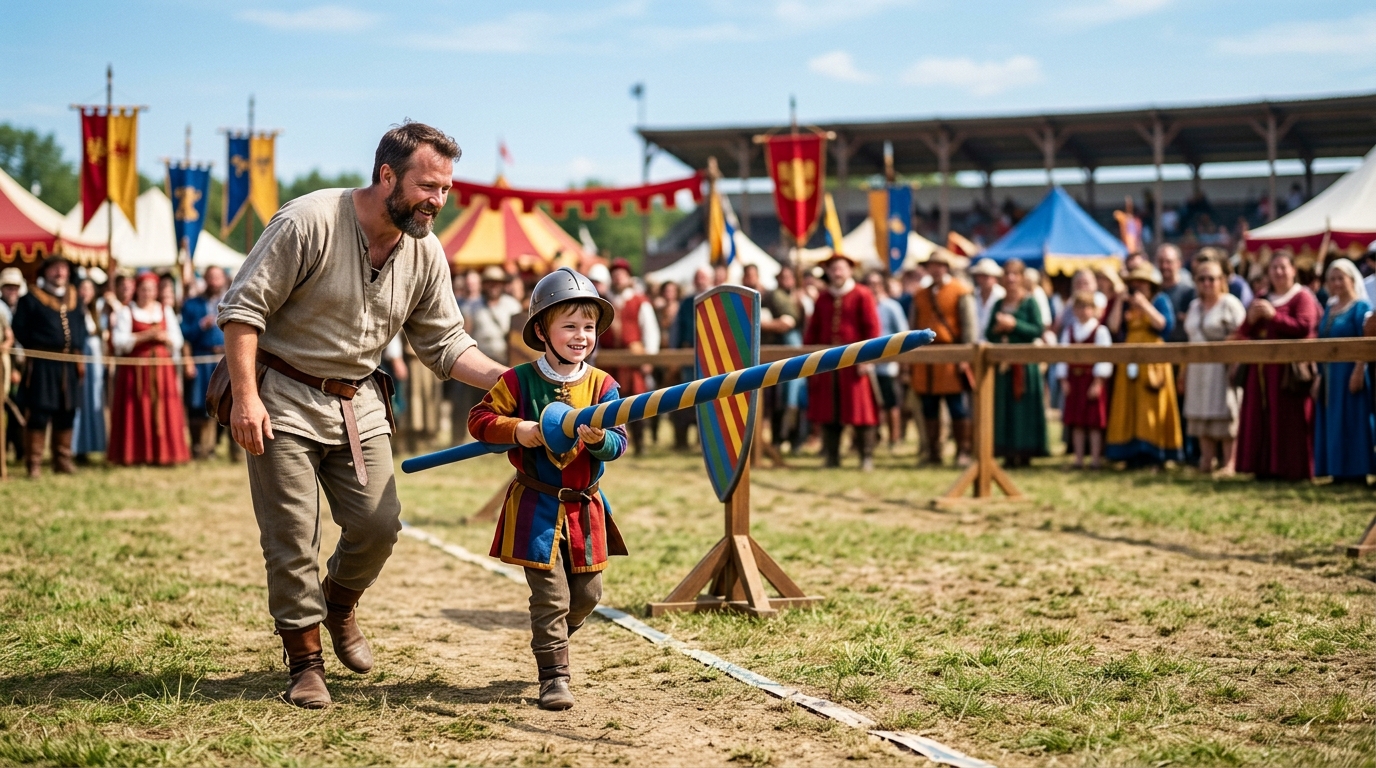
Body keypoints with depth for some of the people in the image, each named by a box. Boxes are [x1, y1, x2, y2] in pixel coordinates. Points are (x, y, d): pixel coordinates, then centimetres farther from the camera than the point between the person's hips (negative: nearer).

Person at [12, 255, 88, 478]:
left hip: (69, 364, 5)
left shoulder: (74, 298, 15)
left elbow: (81, 328, 16)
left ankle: (63, 460, 18)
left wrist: (79, 354, 6)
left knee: (66, 413, 8)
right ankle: (34, 463, 0)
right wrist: (34, 349, -7)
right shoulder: (31, 299, 1)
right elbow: (20, 329, -1)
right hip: (42, 364, -5)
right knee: (38, 412, -5)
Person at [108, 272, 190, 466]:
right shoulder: (126, 312, 5)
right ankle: (132, 454, -4)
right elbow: (119, 341, -7)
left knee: (162, 412, -3)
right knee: (135, 412, -6)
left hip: (162, 368, 3)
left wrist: (164, 337, -10)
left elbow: (177, 341, 11)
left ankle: (163, 453, -1)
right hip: (135, 369, -3)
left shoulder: (166, 311, 15)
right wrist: (145, 336, -15)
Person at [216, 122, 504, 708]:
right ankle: (305, 662, 13)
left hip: (359, 401, 5)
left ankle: (339, 604, 32)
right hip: (284, 397, -5)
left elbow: (444, 343, 4)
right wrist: (245, 396, -21)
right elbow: (242, 307, -16)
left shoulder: (425, 252, -2)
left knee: (379, 525, 0)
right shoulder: (311, 221, -20)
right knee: (293, 538, -2)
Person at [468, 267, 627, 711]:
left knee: (587, 594, 14)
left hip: (584, 507, 4)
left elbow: (619, 442, -6)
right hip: (536, 506, -4)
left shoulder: (601, 385, -1)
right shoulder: (519, 382, -7)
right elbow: (479, 419, -4)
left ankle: (550, 639, 41)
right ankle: (553, 675, 3)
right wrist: (516, 430, -21)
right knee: (550, 594, -6)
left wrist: (600, 438, -28)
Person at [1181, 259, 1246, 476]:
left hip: (1222, 367, -7)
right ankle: (1207, 460, 13)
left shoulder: (1229, 303, -4)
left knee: (1224, 415, -7)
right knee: (1200, 414, 7)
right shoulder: (1194, 306, 17)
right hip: (1198, 368, 7)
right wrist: (1184, 369, 15)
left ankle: (1228, 463, -4)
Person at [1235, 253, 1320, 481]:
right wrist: (1251, 318, -3)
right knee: (1262, 420, 3)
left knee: (1289, 422, -8)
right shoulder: (1262, 299, 20)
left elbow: (1304, 327, -14)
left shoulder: (1302, 297, 0)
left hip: (1290, 369, -6)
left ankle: (1292, 468, -5)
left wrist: (1274, 315, -17)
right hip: (1262, 369, 6)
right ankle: (1265, 467, 7)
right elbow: (1245, 333, 18)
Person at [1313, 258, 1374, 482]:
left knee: (1351, 421, -6)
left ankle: (1356, 471, -2)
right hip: (1330, 375, 8)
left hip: (1349, 370, -8)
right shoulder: (1329, 309, 16)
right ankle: (1338, 471, 12)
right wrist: (1319, 375, 12)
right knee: (1331, 422, 7)